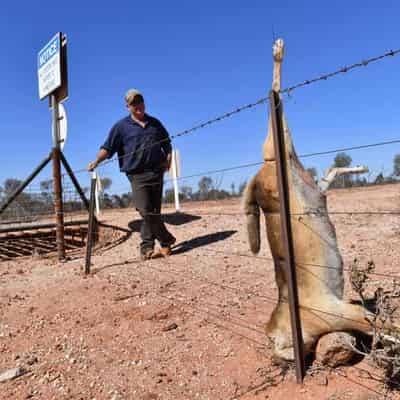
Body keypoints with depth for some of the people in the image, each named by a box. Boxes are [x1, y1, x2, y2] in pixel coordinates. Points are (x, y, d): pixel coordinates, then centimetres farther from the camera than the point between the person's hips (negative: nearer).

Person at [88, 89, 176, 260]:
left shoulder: (155, 123, 18)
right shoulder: (121, 126, 6)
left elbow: (167, 144, 26)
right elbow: (108, 147, 0)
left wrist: (168, 158, 9)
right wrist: (96, 162, -16)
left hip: (157, 172, 4)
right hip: (137, 174, -3)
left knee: (154, 211, 3)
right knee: (146, 211, -14)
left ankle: (147, 249, 12)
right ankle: (167, 240, 3)